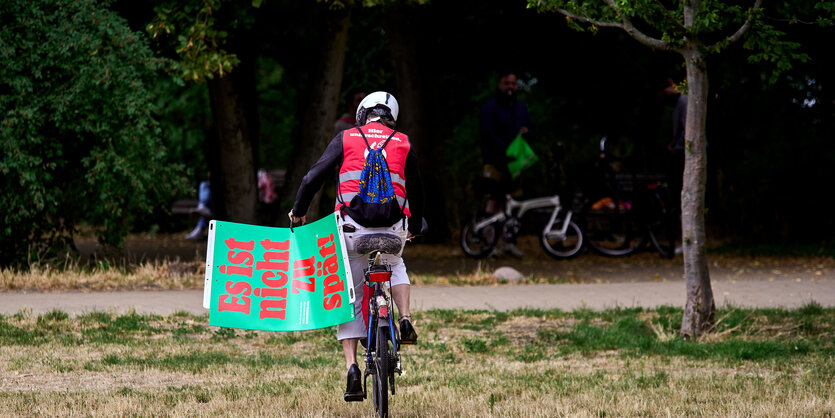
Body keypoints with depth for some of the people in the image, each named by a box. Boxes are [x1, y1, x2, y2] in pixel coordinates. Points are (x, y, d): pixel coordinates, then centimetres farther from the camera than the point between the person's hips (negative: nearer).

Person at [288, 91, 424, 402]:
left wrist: (298, 211, 19)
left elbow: (314, 177, 4)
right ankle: (405, 321, 14)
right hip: (393, 229, 2)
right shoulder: (403, 143, 13)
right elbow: (416, 189, 21)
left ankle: (352, 368, -2)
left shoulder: (346, 138, 8)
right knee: (395, 267, 35)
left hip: (352, 228, -2)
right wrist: (415, 227, 38)